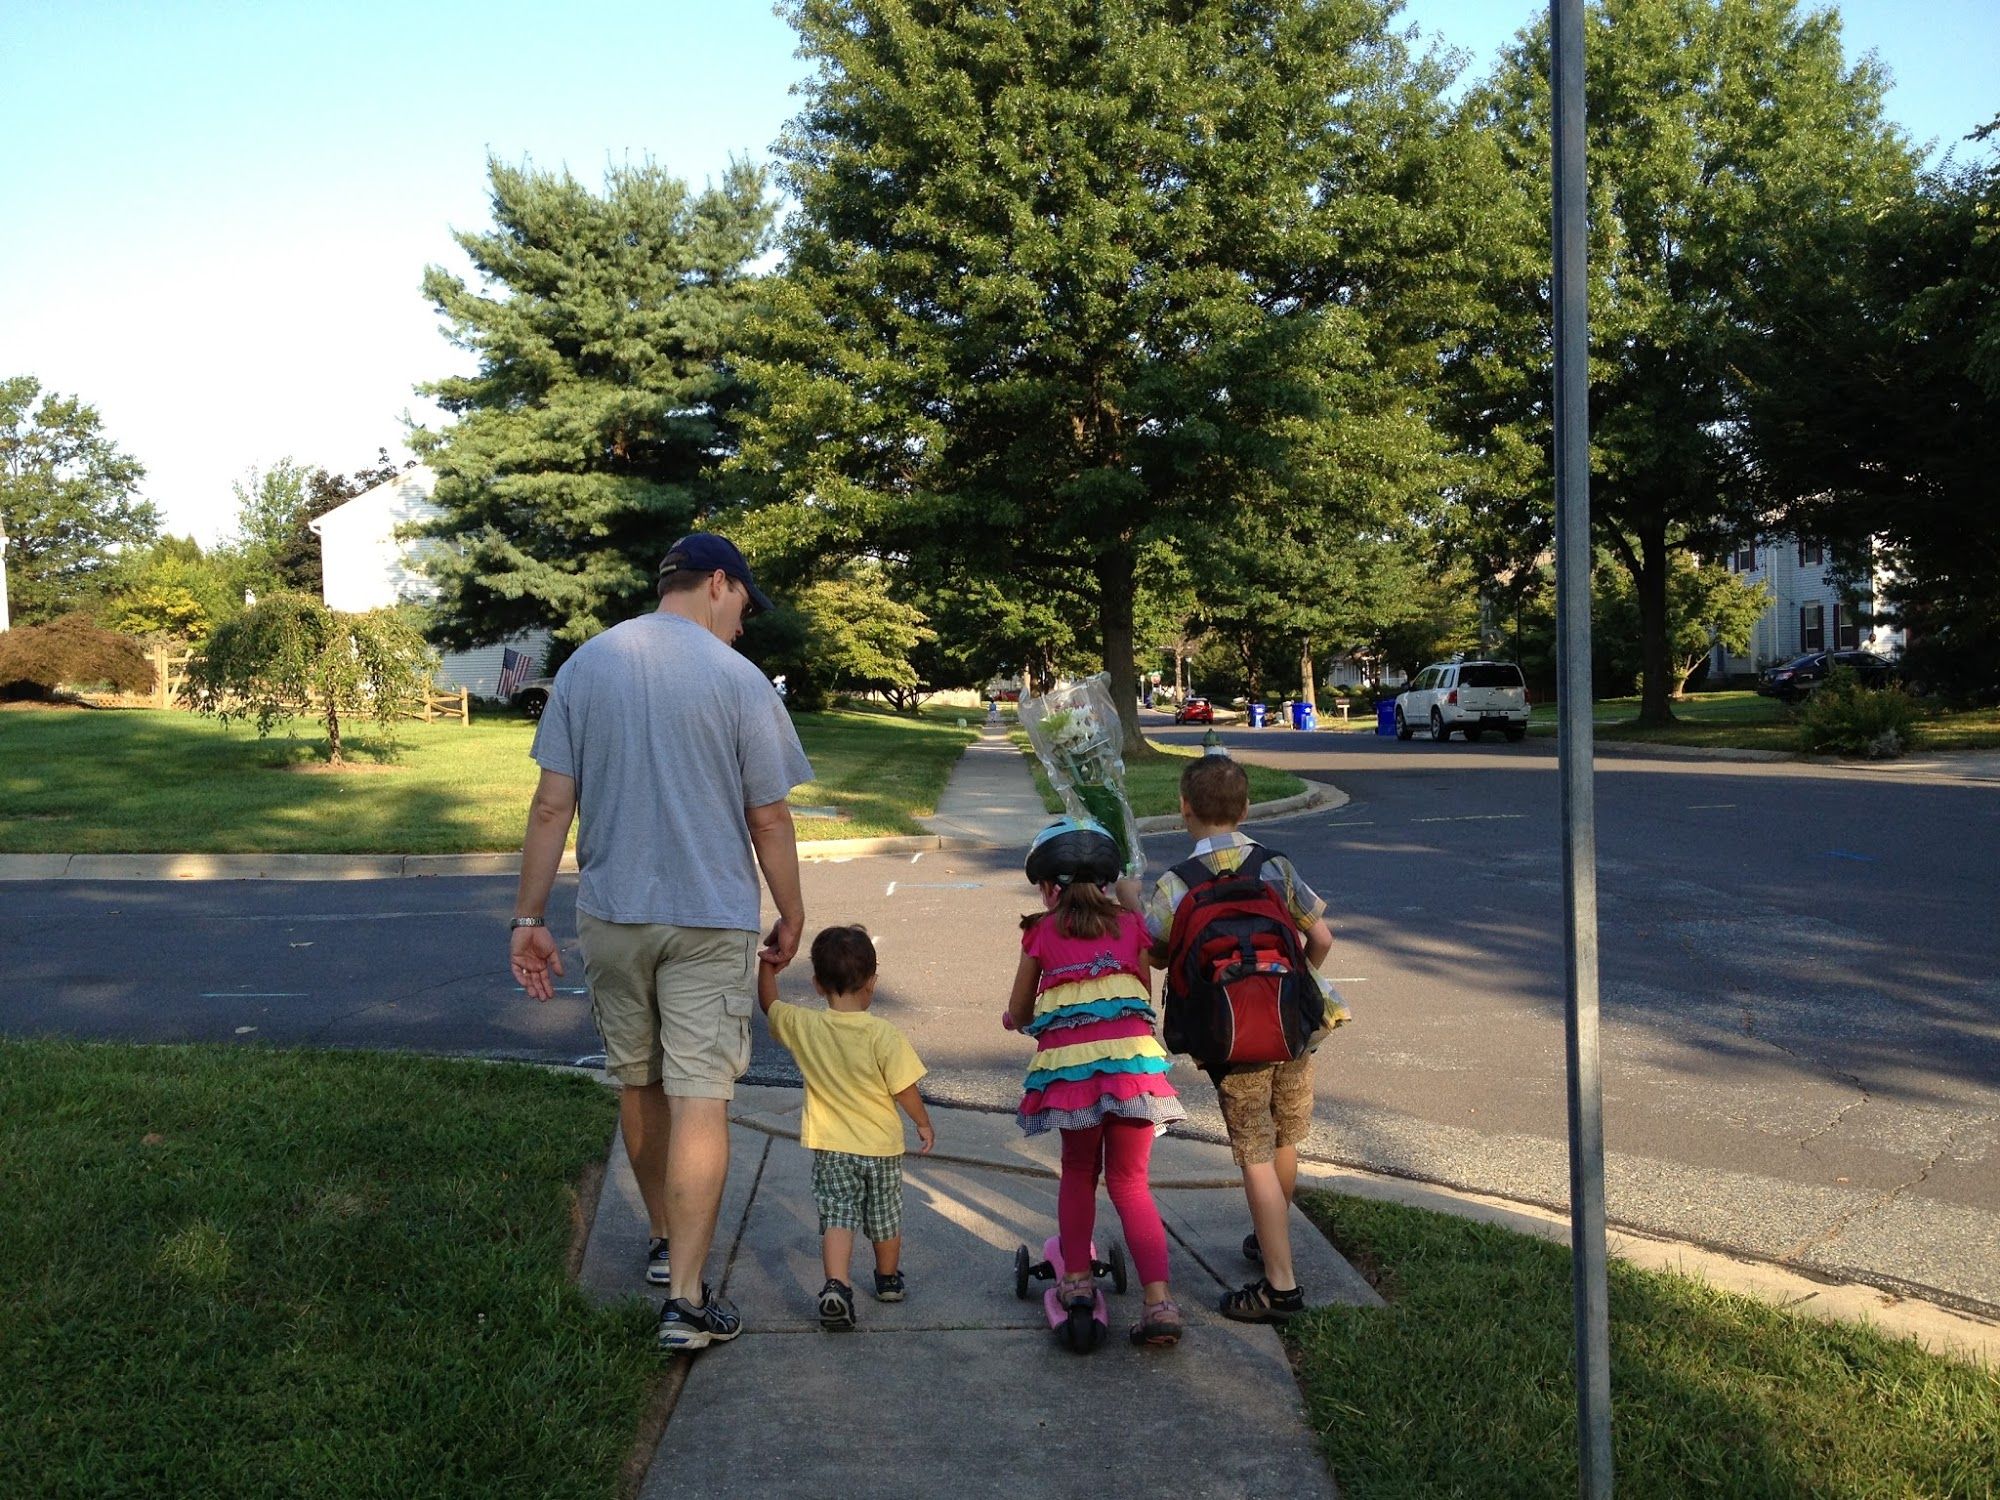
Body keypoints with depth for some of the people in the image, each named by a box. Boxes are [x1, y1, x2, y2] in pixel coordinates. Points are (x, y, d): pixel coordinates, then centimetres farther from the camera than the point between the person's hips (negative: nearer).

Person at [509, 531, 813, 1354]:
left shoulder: (586, 664, 2)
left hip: (611, 915, 4)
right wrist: (791, 918, 7)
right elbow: (768, 820, -6)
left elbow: (552, 804, 0)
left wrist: (529, 917, 5)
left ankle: (664, 1243, 37)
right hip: (710, 918, -4)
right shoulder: (737, 678, -9)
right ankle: (686, 1299, -1)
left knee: (636, 1083, 19)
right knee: (701, 1100, -1)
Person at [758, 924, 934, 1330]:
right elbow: (905, 1090, -12)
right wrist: (924, 1125, 4)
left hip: (830, 1147, 0)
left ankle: (836, 1286, -18)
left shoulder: (802, 1027, -11)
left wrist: (767, 966, 16)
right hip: (881, 1145, 0)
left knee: (837, 1215, 2)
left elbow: (769, 1004, 8)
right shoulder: (883, 1035, -19)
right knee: (885, 1218, 18)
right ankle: (889, 1280, 37)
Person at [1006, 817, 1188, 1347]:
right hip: (1132, 1055, 1)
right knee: (1130, 1183, 12)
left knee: (1077, 1173, 23)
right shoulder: (1131, 924, 17)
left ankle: (1077, 1278, 27)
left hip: (1068, 1061, -1)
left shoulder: (1040, 931, 13)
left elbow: (1018, 1014, 21)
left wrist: (1017, 1019, 44)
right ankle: (1159, 1301, 2)